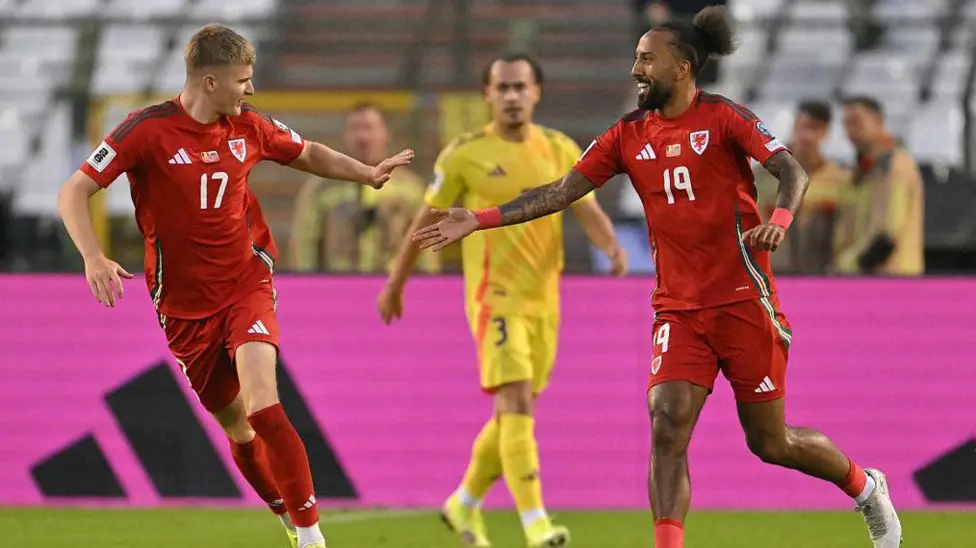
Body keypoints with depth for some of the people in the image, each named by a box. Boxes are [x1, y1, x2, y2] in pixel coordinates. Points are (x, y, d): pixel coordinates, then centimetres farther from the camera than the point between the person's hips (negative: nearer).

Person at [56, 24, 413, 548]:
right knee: (235, 426, 6)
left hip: (246, 284, 1)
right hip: (184, 303, -1)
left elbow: (309, 154, 21)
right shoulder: (148, 130, -13)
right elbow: (73, 194, -13)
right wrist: (93, 258, -28)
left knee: (262, 406, -21)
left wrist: (369, 173, 8)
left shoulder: (248, 128, 0)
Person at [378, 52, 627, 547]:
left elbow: (589, 211, -1)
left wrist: (612, 246, -24)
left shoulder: (560, 150, 6)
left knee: (515, 412, 13)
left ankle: (464, 505, 33)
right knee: (517, 403, -17)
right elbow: (426, 221, 5)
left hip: (543, 298, 5)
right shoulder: (464, 154, -4)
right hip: (495, 296, -5)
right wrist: (395, 284, 12)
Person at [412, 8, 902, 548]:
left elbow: (791, 170, -14)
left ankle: (865, 487, 31)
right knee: (667, 424, -16)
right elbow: (561, 191, 7)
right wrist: (479, 219, -2)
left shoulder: (724, 118, -6)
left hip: (742, 301, -4)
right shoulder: (627, 135, 8)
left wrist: (779, 219, -35)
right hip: (678, 308, 4)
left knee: (769, 442, 4)